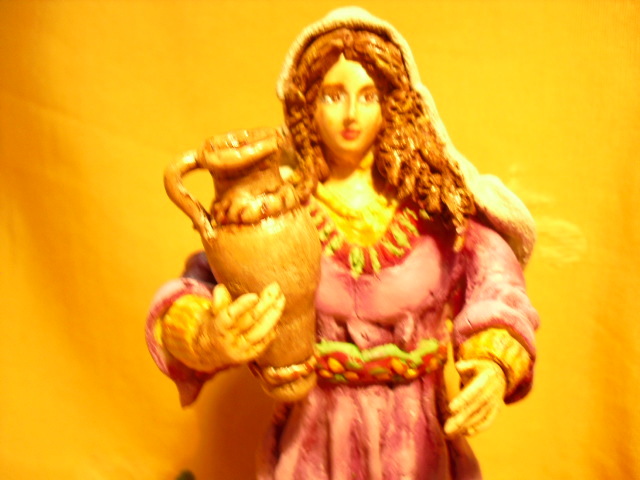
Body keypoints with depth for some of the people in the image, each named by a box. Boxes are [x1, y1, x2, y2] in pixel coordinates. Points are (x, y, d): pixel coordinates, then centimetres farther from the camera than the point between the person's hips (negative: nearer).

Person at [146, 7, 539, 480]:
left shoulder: (430, 197, -7)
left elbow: (493, 279, -11)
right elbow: (202, 285, -17)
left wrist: (495, 364, -28)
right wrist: (205, 341, -38)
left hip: (416, 433, 1)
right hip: (314, 432, 0)